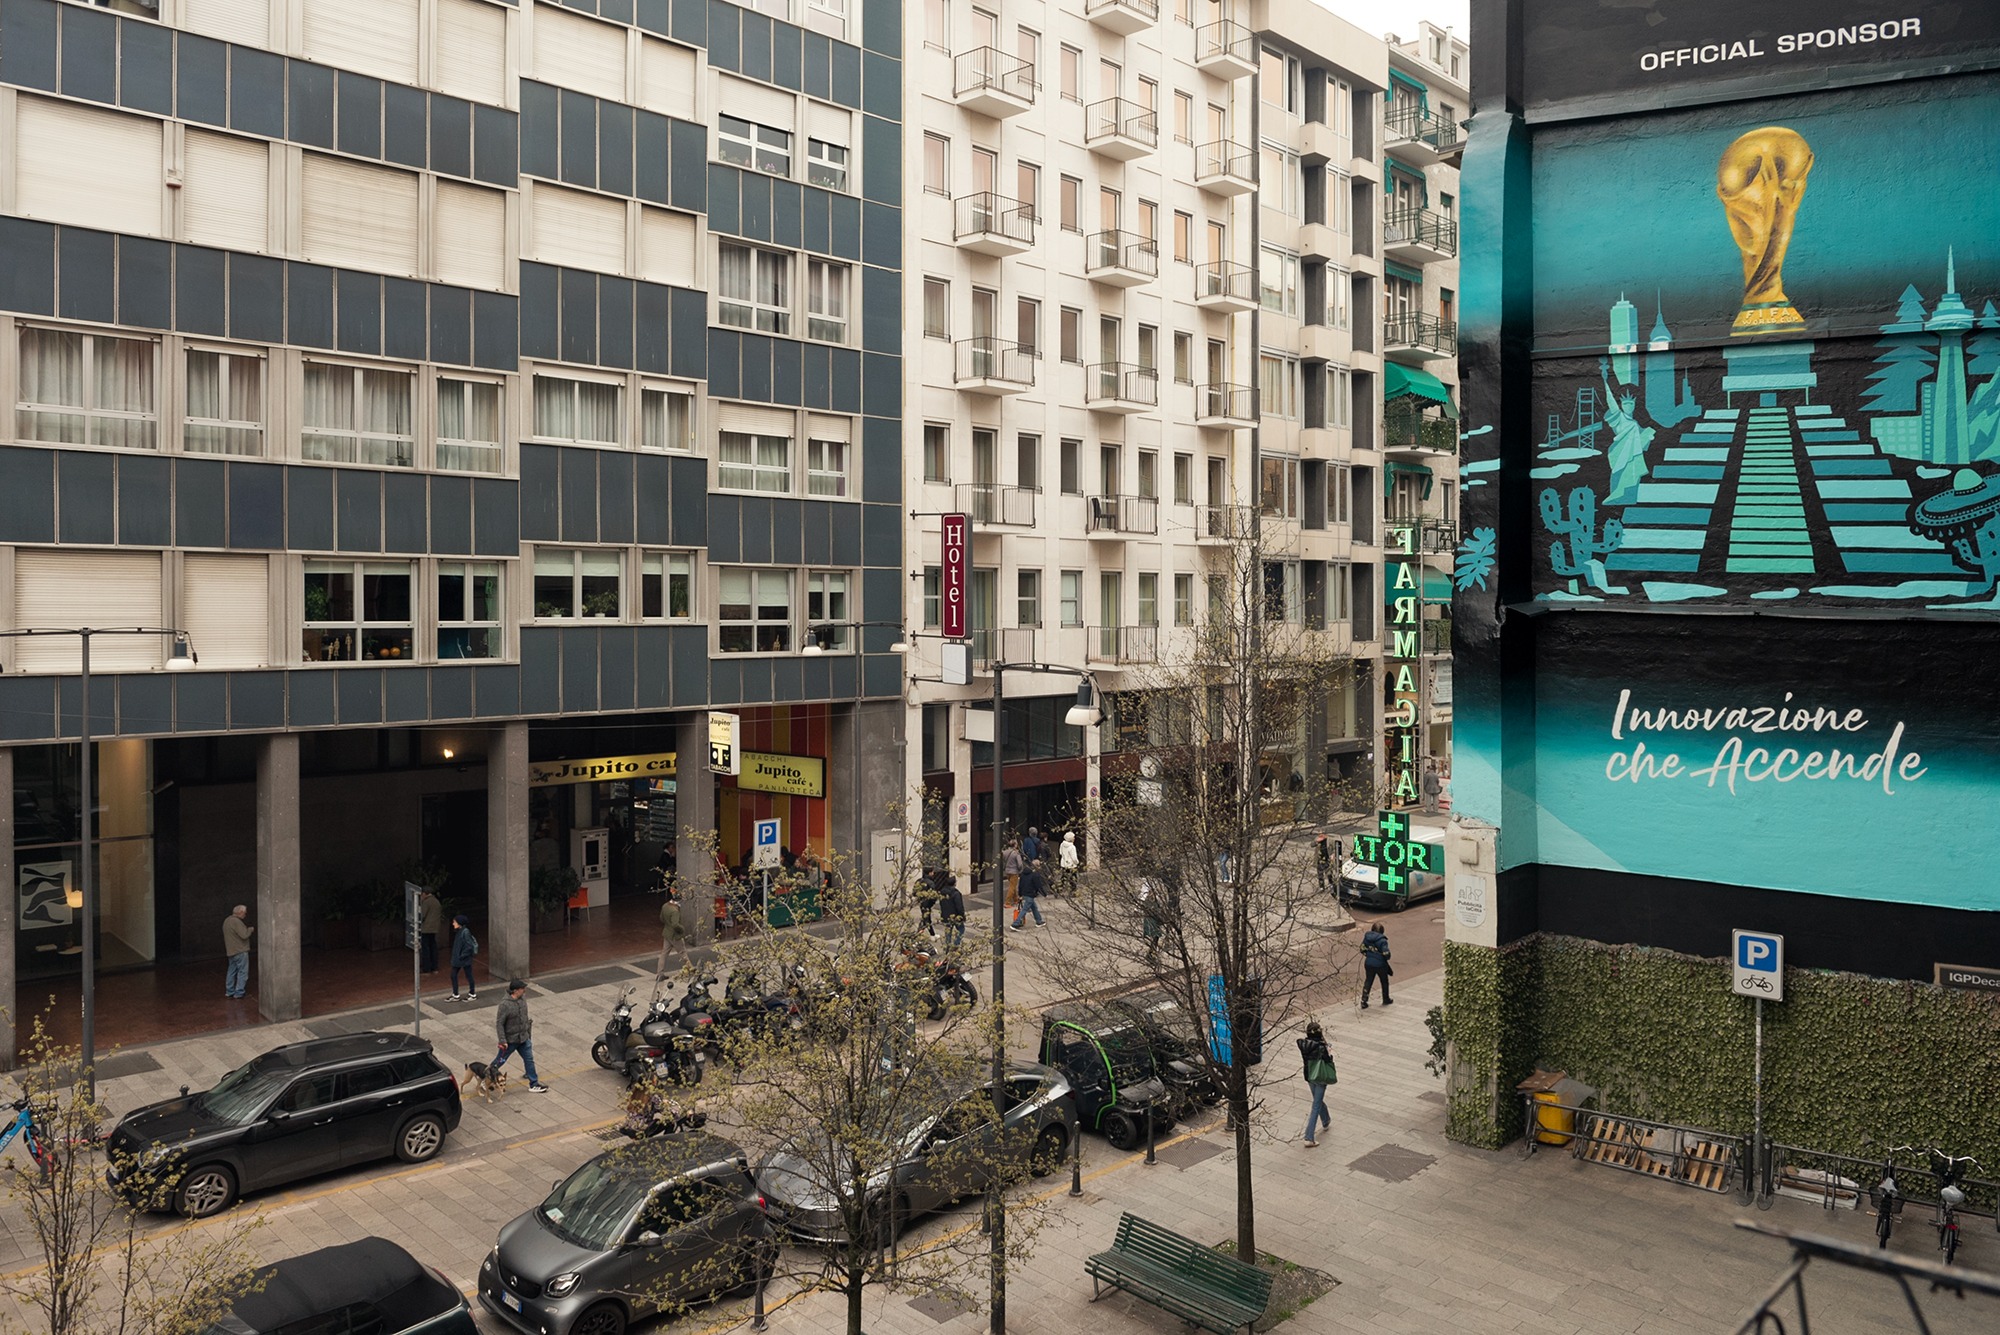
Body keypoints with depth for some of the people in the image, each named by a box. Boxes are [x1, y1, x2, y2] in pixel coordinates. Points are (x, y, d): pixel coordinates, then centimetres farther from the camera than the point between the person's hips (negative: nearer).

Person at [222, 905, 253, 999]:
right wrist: (250, 929, -7)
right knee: (242, 972, -3)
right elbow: (244, 935, -24)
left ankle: (229, 992, 21)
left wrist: (246, 929, 11)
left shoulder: (227, 920, 11)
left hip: (231, 951, 9)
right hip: (240, 951, -9)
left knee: (231, 971, 16)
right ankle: (238, 994, -4)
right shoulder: (236, 921, -20)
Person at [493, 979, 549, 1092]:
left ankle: (534, 1084, 19)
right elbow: (499, 1024, -21)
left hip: (523, 1037, 6)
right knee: (500, 1061, 12)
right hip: (510, 1040, -6)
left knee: (529, 1060, 9)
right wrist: (502, 1041, -23)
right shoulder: (505, 1005, -26)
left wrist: (528, 1030, 17)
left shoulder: (523, 999, -5)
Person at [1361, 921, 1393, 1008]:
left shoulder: (1366, 937, -3)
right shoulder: (1382, 940, -19)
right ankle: (1386, 1000, 36)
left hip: (1368, 963, 4)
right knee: (1384, 982, 20)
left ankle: (1363, 1002, 8)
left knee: (1368, 982, 15)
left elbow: (1362, 949, 2)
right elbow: (1386, 954, -21)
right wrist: (1387, 957, 2)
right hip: (1380, 964, -4)